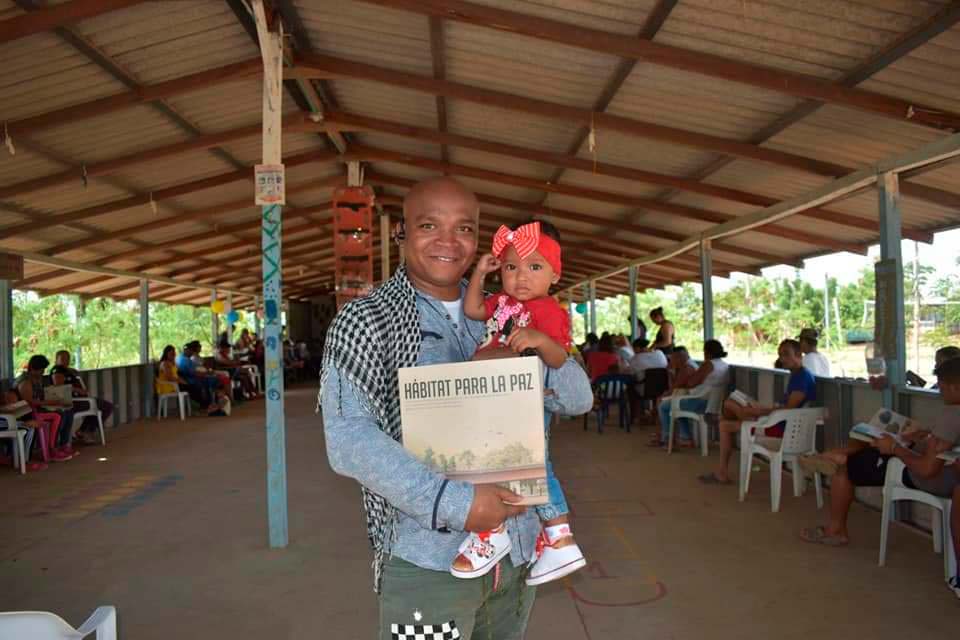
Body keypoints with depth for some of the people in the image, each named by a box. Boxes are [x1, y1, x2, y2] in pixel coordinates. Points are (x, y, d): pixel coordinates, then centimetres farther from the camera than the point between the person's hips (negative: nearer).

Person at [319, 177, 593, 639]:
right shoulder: (365, 321, -7)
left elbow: (578, 400, 6)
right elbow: (349, 440, -17)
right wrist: (451, 502, -24)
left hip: (518, 548, 5)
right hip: (424, 560, -5)